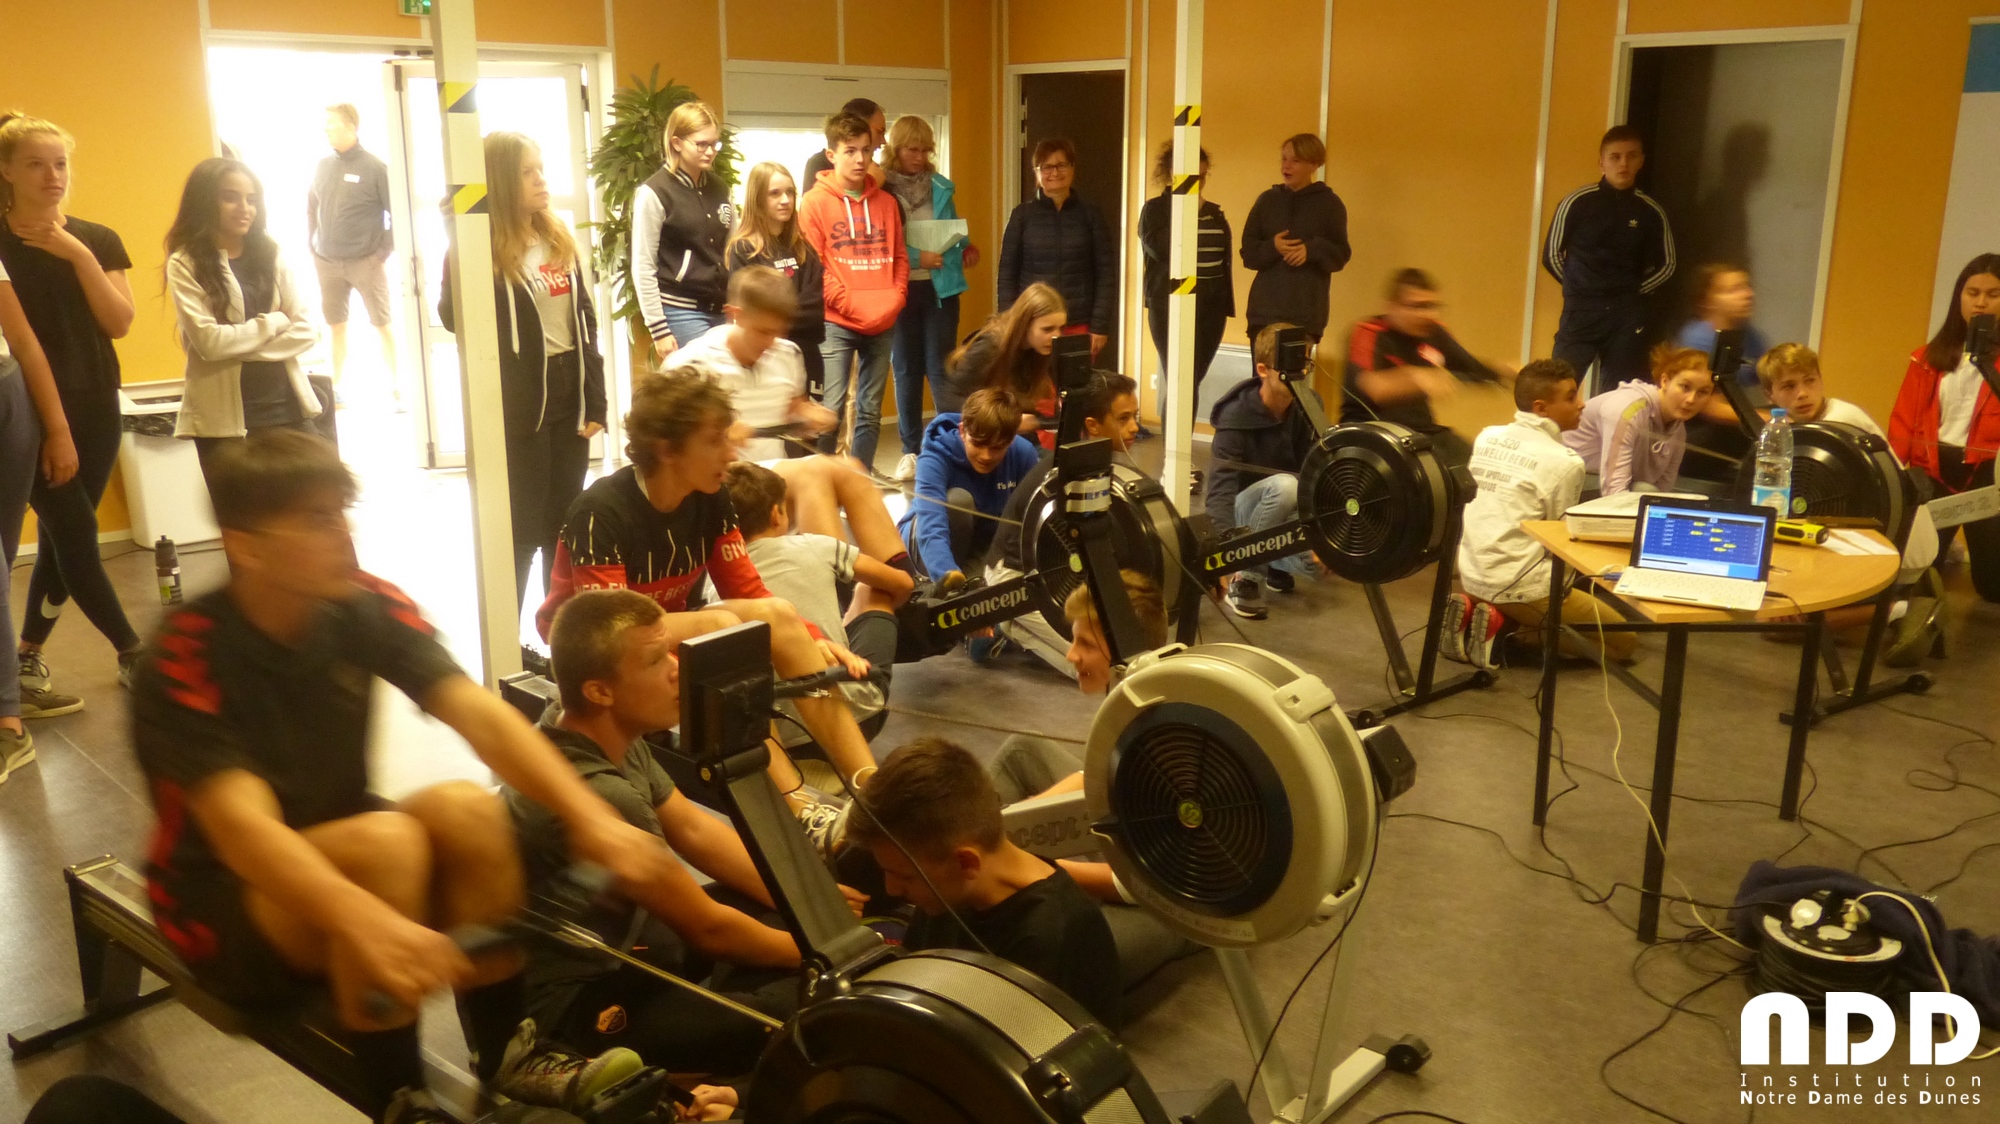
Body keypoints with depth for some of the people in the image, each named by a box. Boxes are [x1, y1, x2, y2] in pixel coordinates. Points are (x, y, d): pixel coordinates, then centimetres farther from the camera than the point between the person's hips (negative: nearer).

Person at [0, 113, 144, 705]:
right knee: (77, 538, -4)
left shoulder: (98, 240, 5)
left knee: (63, 542, 10)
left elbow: (119, 322, -4)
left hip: (96, 411, 4)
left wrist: (78, 255, -14)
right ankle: (132, 653, 8)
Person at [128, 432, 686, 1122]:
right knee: (386, 841, -32)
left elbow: (477, 713, -22)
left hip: (339, 853, 5)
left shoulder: (368, 608, -11)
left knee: (466, 809, -24)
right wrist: (369, 921, -54)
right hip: (223, 899, -5)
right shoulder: (184, 662, -25)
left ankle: (507, 1052, -7)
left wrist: (589, 817, -37)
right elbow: (242, 827, -37)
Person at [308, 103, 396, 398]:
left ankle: (395, 387, 10)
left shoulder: (374, 167, -7)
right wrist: (311, 245, 10)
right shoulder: (323, 167, 7)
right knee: (335, 326, 11)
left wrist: (385, 252, -8)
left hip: (366, 262, -5)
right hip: (328, 263, 5)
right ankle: (335, 389, 19)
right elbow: (311, 208, 18)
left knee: (383, 325, 2)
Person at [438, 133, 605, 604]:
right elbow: (454, 318, -20)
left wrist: (596, 402, 4)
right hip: (520, 404, -6)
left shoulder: (560, 239, 9)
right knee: (521, 526, 2)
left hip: (569, 392, 6)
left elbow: (586, 322, 9)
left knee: (566, 522, 14)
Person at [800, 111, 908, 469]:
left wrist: (893, 300, -2)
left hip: (883, 325, 4)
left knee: (870, 410, 9)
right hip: (836, 323, -4)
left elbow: (899, 258, 15)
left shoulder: (885, 202, 12)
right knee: (831, 409, -10)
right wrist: (851, 305, -13)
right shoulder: (815, 202, -2)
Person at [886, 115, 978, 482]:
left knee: (940, 369, 1)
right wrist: (915, 258, -19)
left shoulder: (941, 187, 6)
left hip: (940, 287, 1)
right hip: (898, 289, -1)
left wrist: (967, 248, -5)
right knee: (906, 370, 8)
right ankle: (911, 450, 17)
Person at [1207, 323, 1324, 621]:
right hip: (1243, 511, -5)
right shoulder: (1237, 418, -25)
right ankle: (1245, 577, -20)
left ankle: (1274, 563, 11)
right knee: (1283, 485, -37)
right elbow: (1219, 489, -36)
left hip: (1284, 517, 5)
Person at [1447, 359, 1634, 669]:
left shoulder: (1486, 437, 5)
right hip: (1518, 586, -7)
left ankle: (1473, 612, 9)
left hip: (1471, 575, 7)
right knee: (1624, 641, 7)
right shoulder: (1565, 462, -14)